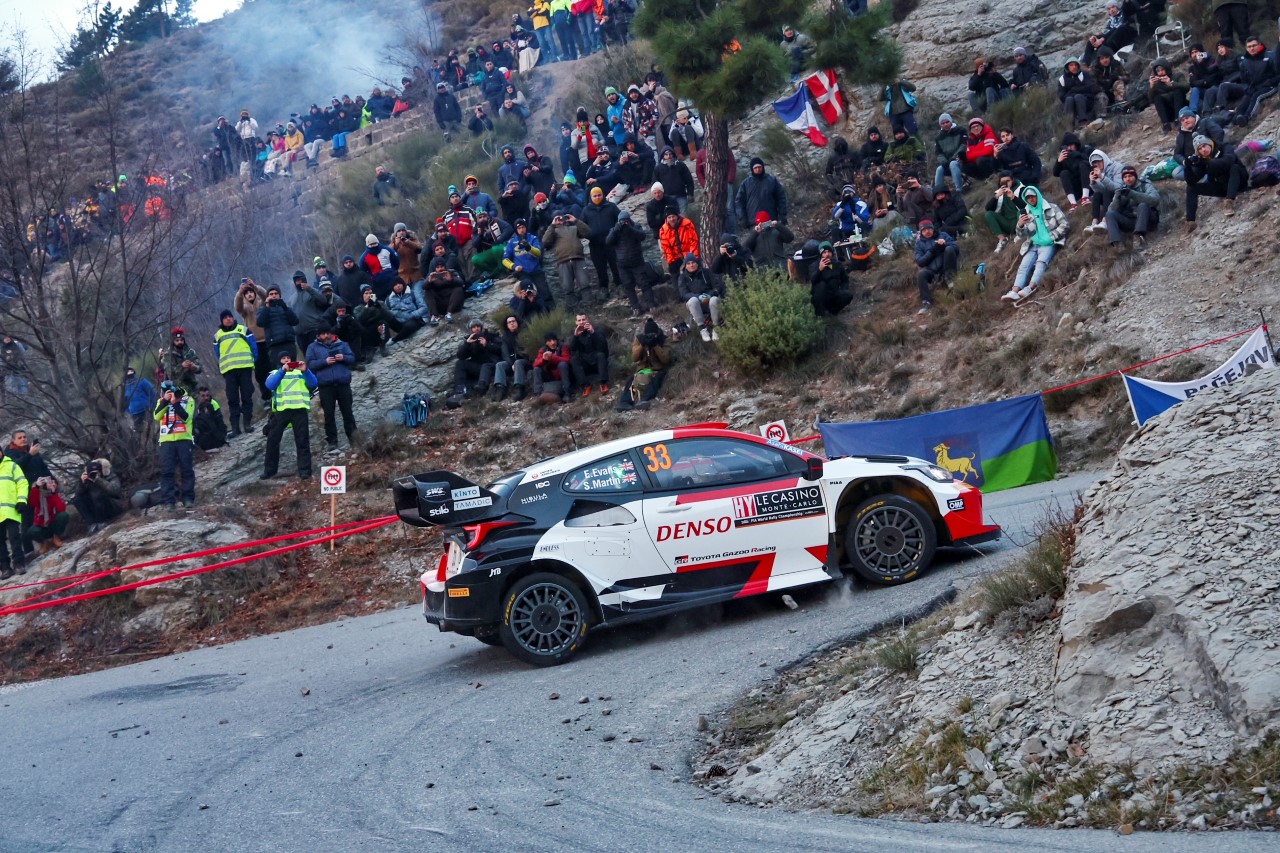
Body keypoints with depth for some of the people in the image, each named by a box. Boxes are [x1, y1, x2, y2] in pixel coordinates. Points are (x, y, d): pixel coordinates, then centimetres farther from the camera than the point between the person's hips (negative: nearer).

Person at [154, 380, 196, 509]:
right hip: (166, 440, 2)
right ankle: (169, 500, -2)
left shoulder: (188, 400, 3)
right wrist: (165, 401, -13)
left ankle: (188, 498, 7)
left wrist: (175, 403, -17)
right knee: (167, 471, -3)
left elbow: (186, 417, -11)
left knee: (186, 469, 0)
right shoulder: (162, 401, 11)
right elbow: (157, 416, -5)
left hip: (184, 439, -2)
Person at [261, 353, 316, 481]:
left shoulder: (301, 372, 18)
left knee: (302, 440, -2)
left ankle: (305, 471, -1)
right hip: (281, 409, 1)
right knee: (272, 440, 1)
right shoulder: (275, 373, 15)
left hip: (299, 409, 0)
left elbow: (313, 384, 1)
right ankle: (269, 470, 11)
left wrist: (305, 371, -17)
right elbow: (270, 385, -7)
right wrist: (282, 371, -19)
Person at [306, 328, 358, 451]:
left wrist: (343, 358, -11)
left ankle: (353, 438, 14)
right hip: (325, 385, -1)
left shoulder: (341, 345, 14)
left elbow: (353, 359, 10)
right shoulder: (313, 347, 9)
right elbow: (310, 364, -1)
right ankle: (331, 441, 4)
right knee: (329, 414, 0)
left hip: (343, 383, 1)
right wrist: (324, 362, -15)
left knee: (347, 412, 5)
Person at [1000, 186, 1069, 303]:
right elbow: (1023, 234, 10)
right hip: (1033, 245, 4)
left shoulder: (1051, 208, 7)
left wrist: (1052, 236, -6)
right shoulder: (1026, 213, 16)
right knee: (1024, 266, -21)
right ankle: (1015, 291, -41)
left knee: (1041, 262, -32)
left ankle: (1030, 287, -52)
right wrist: (1020, 225, -13)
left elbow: (1065, 225, 4)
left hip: (1048, 244, -4)